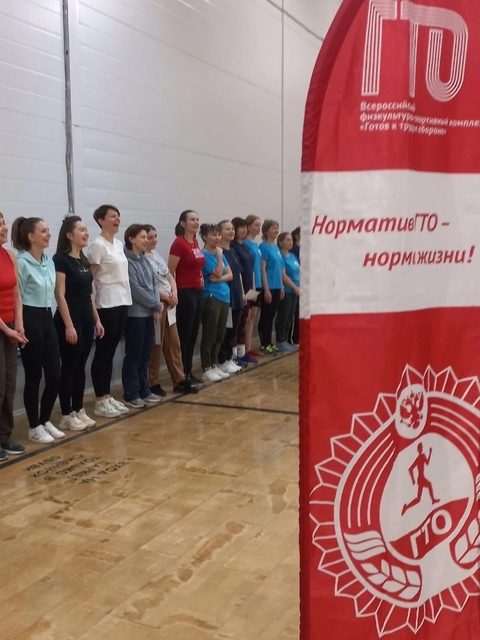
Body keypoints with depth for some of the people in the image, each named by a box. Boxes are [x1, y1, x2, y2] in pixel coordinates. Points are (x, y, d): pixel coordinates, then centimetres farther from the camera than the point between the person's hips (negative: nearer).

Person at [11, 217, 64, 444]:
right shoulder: (21, 262, -13)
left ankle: (45, 421, 26)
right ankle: (34, 427, 17)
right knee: (34, 376, 2)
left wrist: (47, 315, 15)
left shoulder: (49, 261, 10)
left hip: (47, 318, 7)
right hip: (30, 320, -7)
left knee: (54, 375, 7)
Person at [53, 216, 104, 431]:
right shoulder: (61, 259, -12)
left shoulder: (84, 260, 13)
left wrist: (97, 320, 15)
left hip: (86, 319, 8)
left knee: (81, 367, 12)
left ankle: (79, 410, 21)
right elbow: (60, 295, -16)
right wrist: (68, 325, -20)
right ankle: (67, 415, 8)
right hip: (69, 319, -8)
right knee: (69, 367, -1)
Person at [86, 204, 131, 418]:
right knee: (103, 352, -1)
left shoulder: (119, 244, 14)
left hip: (122, 302, 8)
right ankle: (100, 401, 7)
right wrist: (94, 309, -14)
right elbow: (90, 277, -12)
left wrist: (125, 298, 11)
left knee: (111, 350, 12)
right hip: (107, 304, -8)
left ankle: (108, 396, 19)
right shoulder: (98, 245, -11)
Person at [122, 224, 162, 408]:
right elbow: (135, 289, -17)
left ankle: (144, 391, 23)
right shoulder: (126, 261, -13)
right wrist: (156, 304, -8)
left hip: (148, 313, 8)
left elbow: (153, 283, 11)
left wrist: (156, 308, 0)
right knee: (134, 355, -1)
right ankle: (131, 395, 8)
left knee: (145, 354, 13)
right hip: (134, 314, -8)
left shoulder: (145, 259, 11)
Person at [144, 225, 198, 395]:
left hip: (169, 306, 8)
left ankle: (179, 381, 17)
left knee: (174, 344, 10)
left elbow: (170, 277, 17)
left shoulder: (157, 256, 15)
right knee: (155, 346, 0)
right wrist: (164, 296, -15)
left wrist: (174, 293, -1)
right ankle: (153, 384, 11)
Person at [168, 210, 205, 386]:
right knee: (184, 336, -2)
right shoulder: (179, 243, -14)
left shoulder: (195, 242, 11)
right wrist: (174, 293, -8)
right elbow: (169, 272, -13)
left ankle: (189, 372, 20)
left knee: (193, 335, 12)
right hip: (185, 293, -8)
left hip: (198, 292, 8)